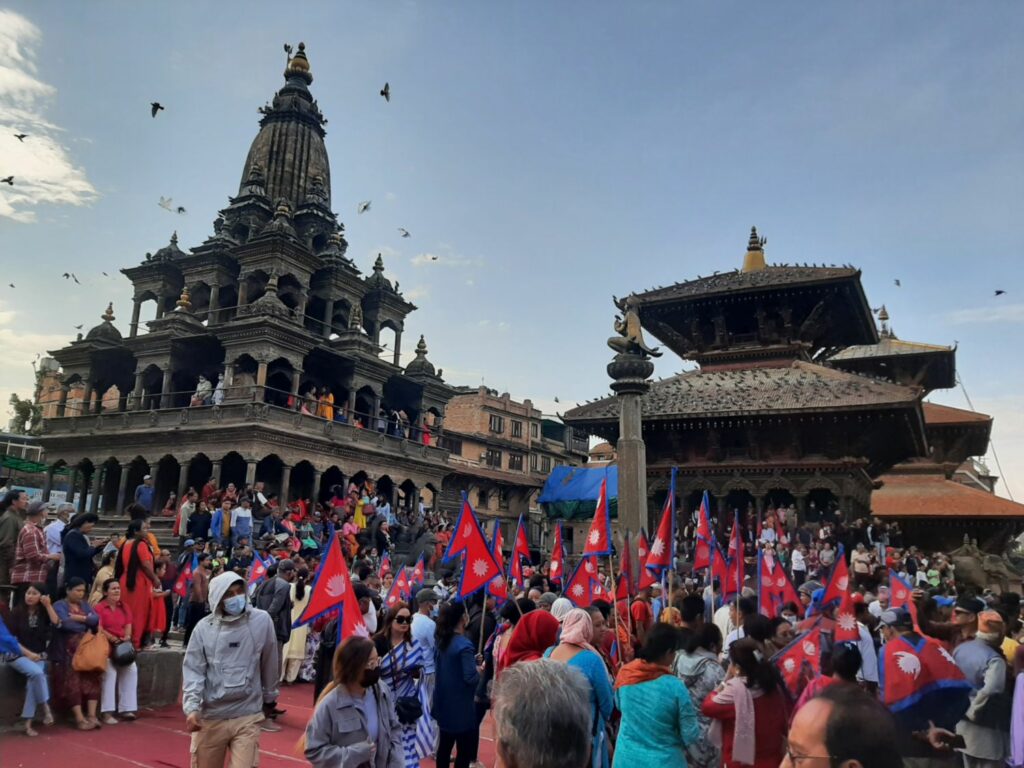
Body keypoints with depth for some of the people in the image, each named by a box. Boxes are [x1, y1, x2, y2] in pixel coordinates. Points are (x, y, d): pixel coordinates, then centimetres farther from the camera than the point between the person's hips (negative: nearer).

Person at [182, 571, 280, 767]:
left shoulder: (261, 621, -7)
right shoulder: (204, 628, -6)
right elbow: (193, 671, -4)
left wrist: (269, 697, 15)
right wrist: (191, 708, -16)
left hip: (247, 717, -1)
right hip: (210, 717, 1)